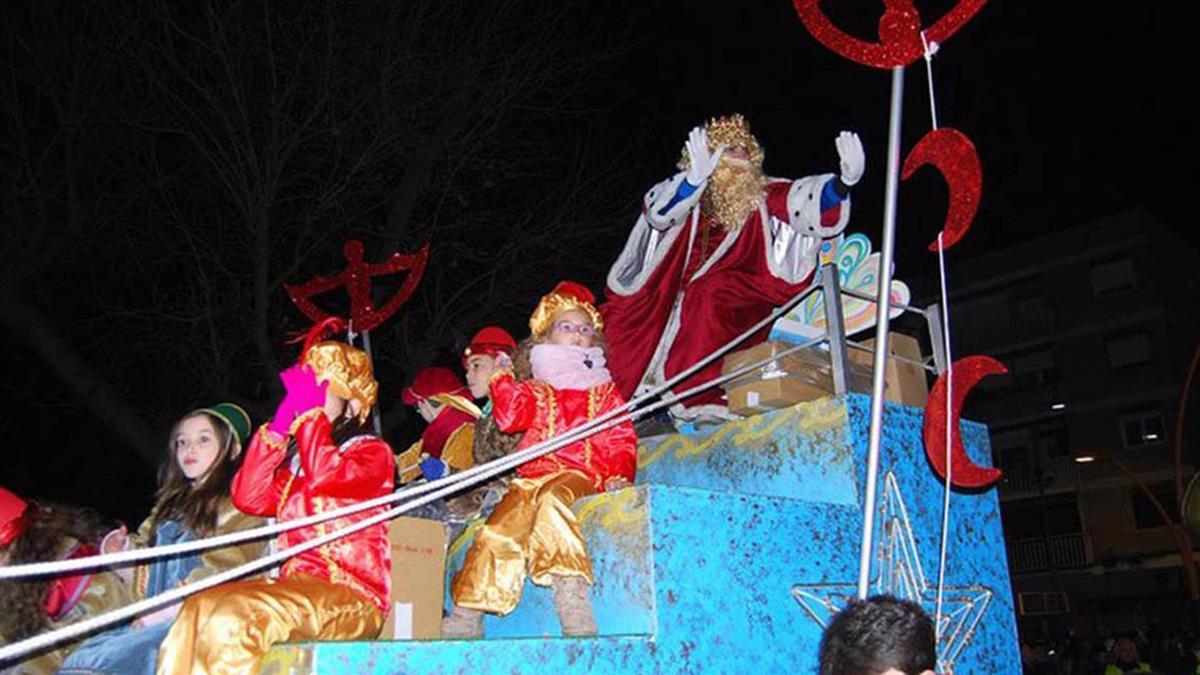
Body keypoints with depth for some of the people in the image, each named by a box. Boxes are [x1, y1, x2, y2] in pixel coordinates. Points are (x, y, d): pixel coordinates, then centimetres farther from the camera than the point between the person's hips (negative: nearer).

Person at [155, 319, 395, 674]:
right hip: (298, 587, 6)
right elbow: (249, 498, 6)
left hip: (351, 599, -6)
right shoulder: (295, 460, 23)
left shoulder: (372, 452, 4)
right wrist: (281, 422, 4)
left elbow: (326, 477, -18)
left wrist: (309, 409, -8)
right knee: (198, 610, -19)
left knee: (231, 619, -28)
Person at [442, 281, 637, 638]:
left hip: (583, 475, -2)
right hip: (535, 473, 3)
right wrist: (503, 377, 5)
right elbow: (510, 417, 5)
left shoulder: (604, 391, 22)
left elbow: (622, 440, 12)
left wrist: (620, 474, -4)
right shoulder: (535, 389, 24)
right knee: (499, 528, -22)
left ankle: (571, 596, -46)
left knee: (551, 499, -37)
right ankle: (467, 616, -18)